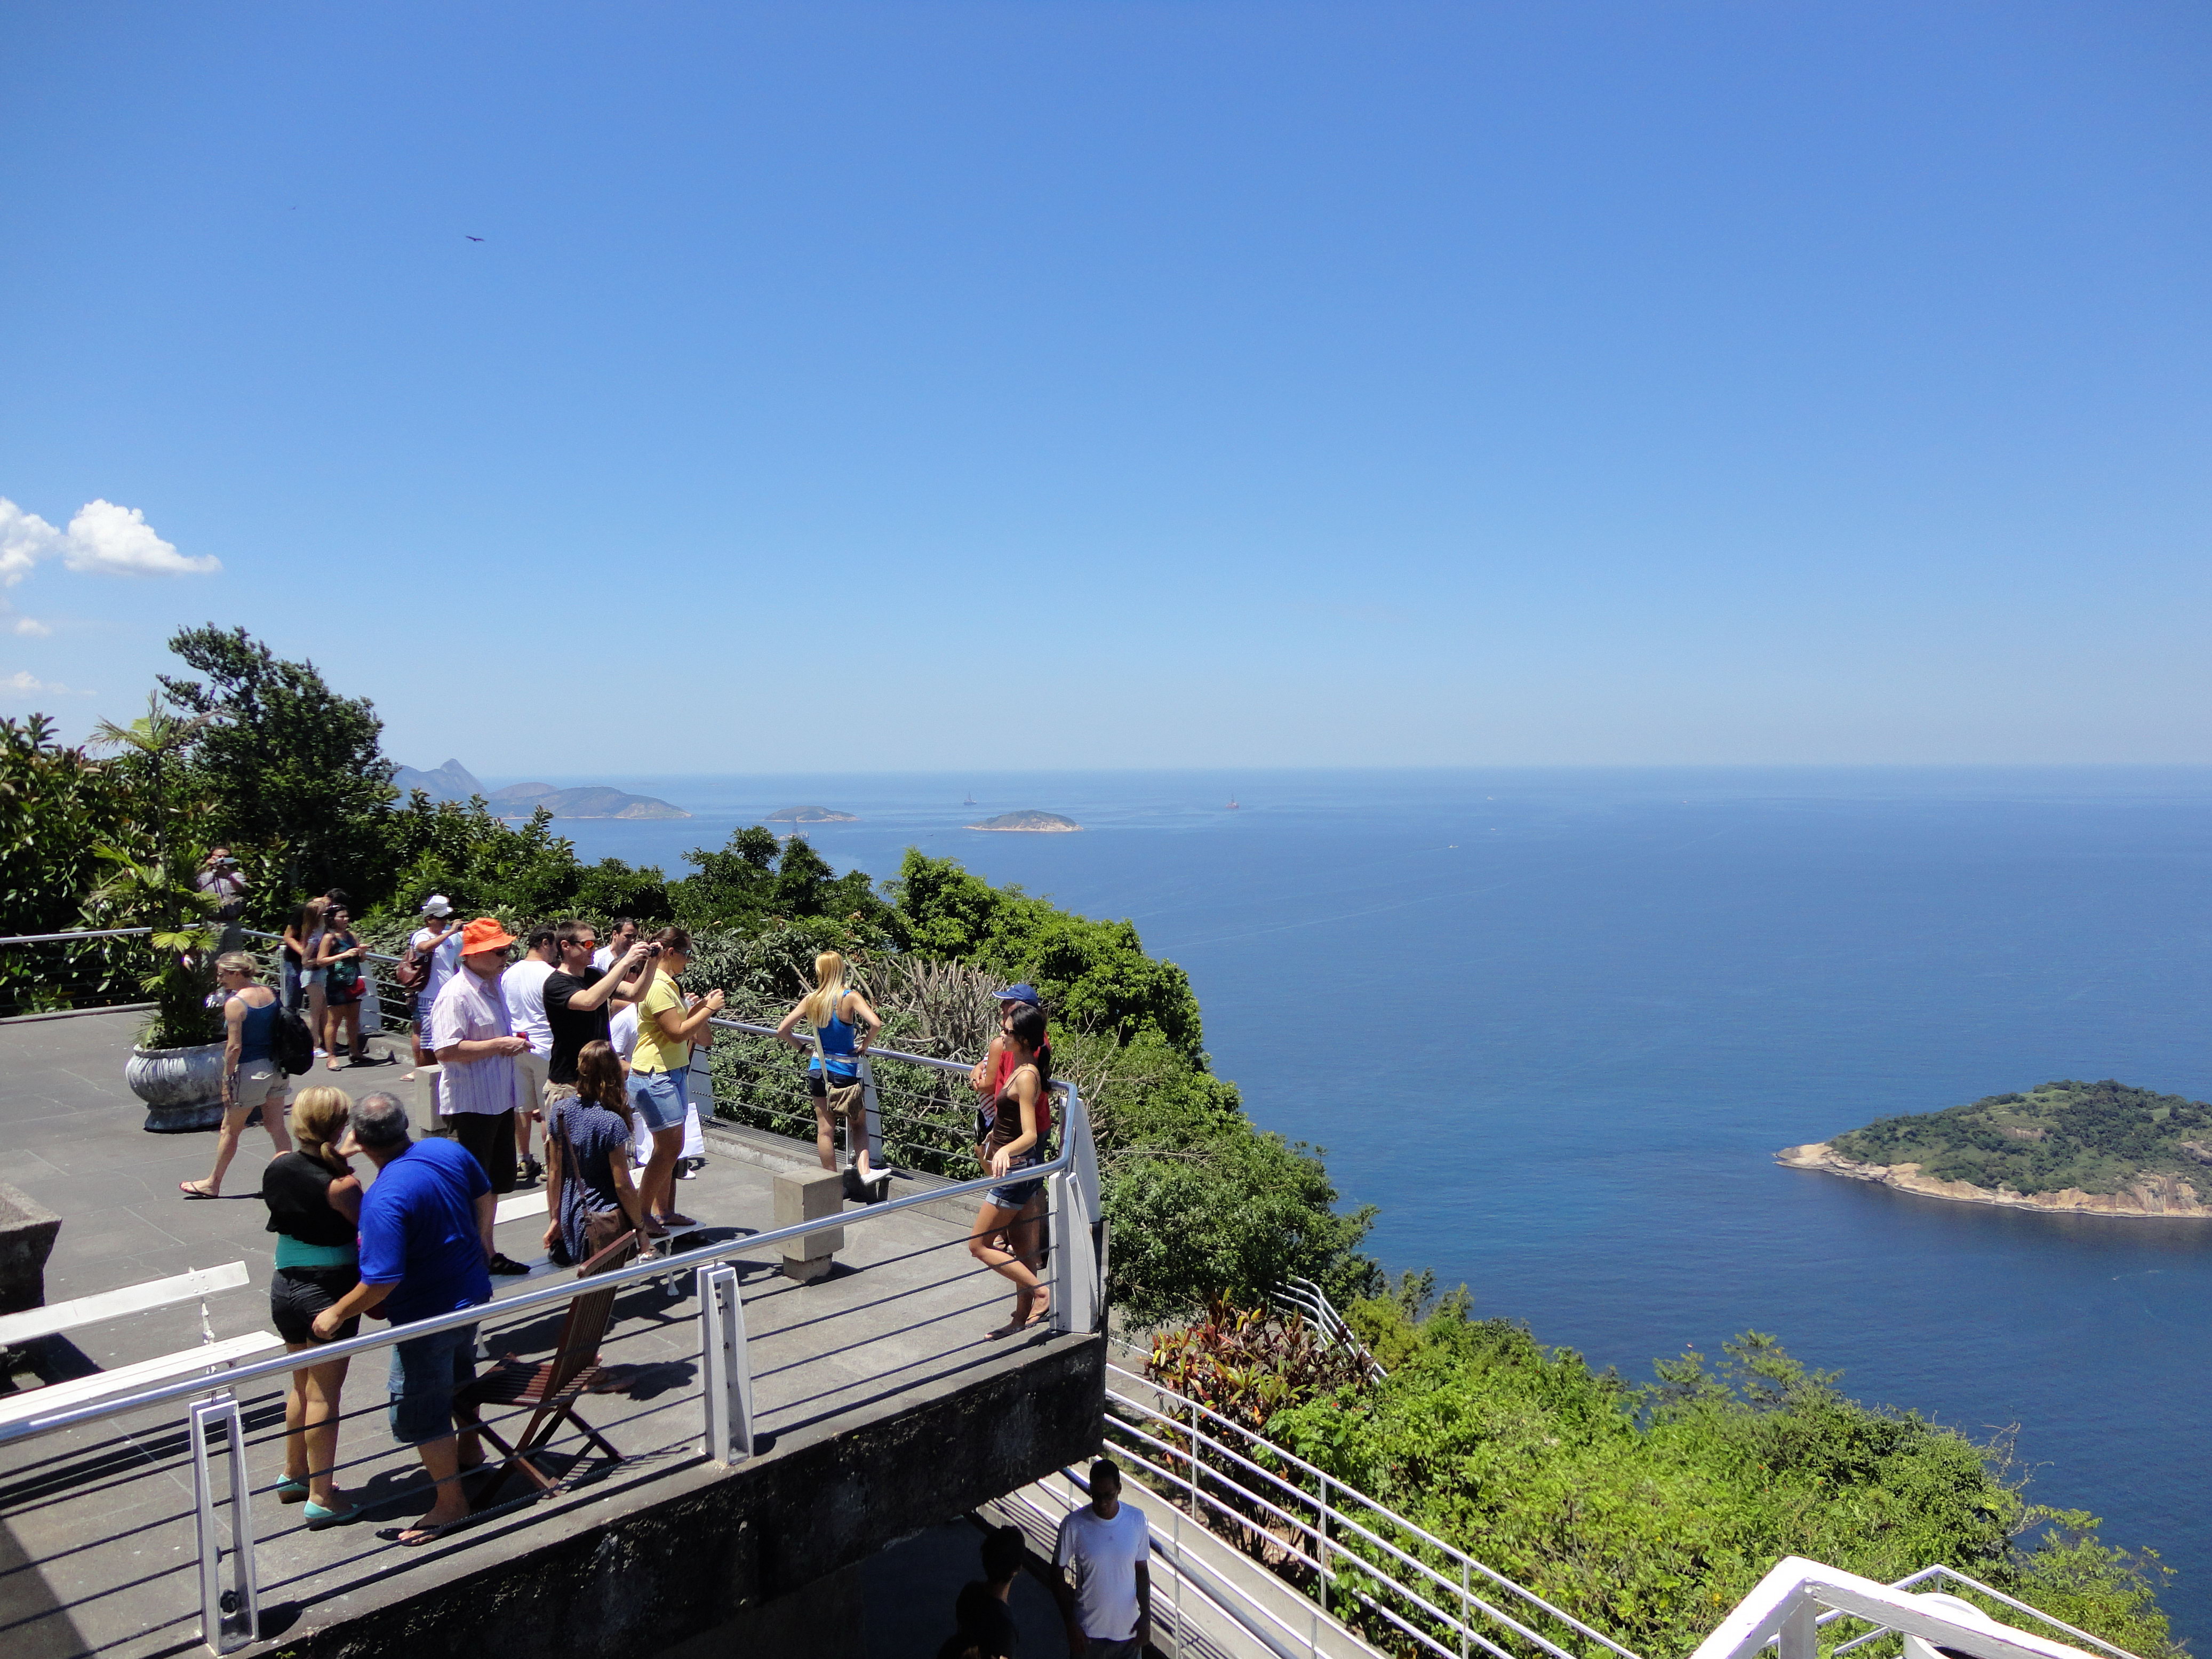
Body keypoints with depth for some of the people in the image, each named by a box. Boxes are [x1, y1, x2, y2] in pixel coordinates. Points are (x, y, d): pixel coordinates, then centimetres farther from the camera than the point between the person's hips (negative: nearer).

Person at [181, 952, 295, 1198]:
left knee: (229, 1130, 11)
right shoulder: (269, 993, 3)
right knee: (276, 1128, 12)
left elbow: (235, 1047, -19)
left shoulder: (235, 1003, -17)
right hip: (275, 1068, 7)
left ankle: (213, 1184, 25)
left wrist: (227, 1080, -11)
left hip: (250, 1071, -7)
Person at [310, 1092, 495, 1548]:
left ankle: (450, 1502, 20)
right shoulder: (448, 1150, -8)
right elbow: (485, 1196, 9)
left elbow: (382, 1280, -30)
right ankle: (469, 1450, 53)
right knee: (459, 1372, 31)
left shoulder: (384, 1199, -31)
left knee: (418, 1409, 9)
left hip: (427, 1317, -8)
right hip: (473, 1291, 9)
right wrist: (480, 1248, 24)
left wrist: (337, 1314, -14)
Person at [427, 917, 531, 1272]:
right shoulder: (456, 994, -18)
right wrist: (500, 1045, -23)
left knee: (494, 1183, 17)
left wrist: (513, 1041, 9)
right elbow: (446, 1050, -28)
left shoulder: (493, 986, 11)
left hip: (500, 1100, 9)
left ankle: (486, 1251, 29)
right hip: (471, 1105, -9)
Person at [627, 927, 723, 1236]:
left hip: (673, 1073, 10)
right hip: (655, 1076, -10)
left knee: (670, 1147, 12)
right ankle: (641, 1216, 1)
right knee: (668, 1147, -8)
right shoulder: (657, 988, -16)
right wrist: (708, 1009, -12)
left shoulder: (669, 985, 15)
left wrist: (698, 1007, 7)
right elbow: (678, 1032, -20)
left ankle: (662, 1211, 19)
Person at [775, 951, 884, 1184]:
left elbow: (782, 1030, 2)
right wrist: (864, 1046, -9)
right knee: (858, 1123, 14)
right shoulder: (850, 997, -13)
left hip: (818, 1069, 3)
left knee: (825, 1128, 11)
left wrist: (802, 1048, 14)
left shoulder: (810, 1000, -2)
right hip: (846, 1071, -3)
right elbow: (876, 1024, -25)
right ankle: (864, 1171, -2)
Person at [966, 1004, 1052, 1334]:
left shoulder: (1026, 1077, -22)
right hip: (1017, 1168, 10)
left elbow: (1030, 1135, -28)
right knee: (1020, 1248, 16)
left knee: (979, 1246, -2)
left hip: (1017, 1170, -10)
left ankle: (1042, 1292, -3)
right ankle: (1022, 1317, 23)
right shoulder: (1026, 1068, 6)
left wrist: (1005, 1151, -48)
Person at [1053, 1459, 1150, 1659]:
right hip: (1088, 1631, -2)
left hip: (1128, 1627, 2)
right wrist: (1071, 1625, -11)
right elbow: (1057, 1575, -7)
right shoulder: (1074, 1525, -18)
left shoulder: (1136, 1519, -11)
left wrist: (1146, 1614, -7)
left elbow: (1141, 1570, 2)